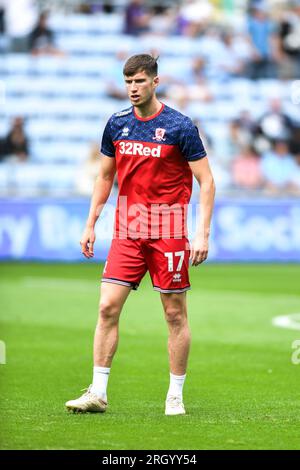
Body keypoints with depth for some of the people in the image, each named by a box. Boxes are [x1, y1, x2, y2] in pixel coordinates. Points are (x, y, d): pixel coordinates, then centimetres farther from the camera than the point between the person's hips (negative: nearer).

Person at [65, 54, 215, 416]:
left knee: (175, 314, 1)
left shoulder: (180, 126, -7)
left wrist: (203, 233, -13)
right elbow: (105, 176, 18)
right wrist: (90, 224, 12)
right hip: (127, 230, 4)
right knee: (108, 307, -5)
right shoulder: (117, 124, 7)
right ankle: (98, 393, 0)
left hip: (168, 231, -4)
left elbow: (206, 180, -5)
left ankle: (175, 396, 10)